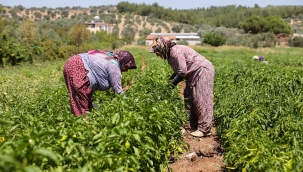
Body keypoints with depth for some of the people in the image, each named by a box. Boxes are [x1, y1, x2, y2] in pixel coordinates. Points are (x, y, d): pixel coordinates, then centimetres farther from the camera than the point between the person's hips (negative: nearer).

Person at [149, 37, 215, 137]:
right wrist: (169, 81, 3)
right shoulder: (170, 54, 10)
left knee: (201, 100, -10)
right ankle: (194, 126, 17)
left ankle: (204, 129, -4)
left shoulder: (176, 52, -22)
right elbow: (178, 72, 14)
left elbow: (182, 73, -23)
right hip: (195, 74, 11)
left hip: (203, 71, -11)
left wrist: (172, 84, -16)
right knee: (189, 98, 11)